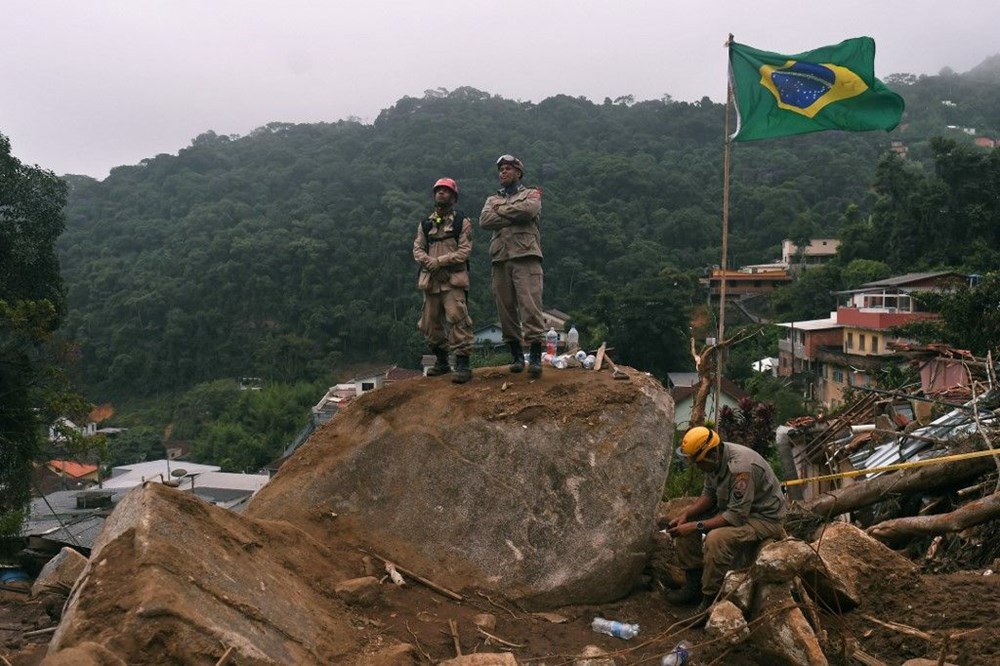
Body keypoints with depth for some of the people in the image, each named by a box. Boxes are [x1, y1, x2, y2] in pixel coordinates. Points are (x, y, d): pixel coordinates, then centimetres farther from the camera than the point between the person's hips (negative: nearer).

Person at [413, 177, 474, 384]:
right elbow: (418, 248, 10)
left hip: (453, 278, -5)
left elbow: (465, 251, -7)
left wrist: (440, 261, -15)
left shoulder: (462, 222, 2)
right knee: (430, 322, 9)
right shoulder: (425, 223, 16)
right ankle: (441, 362, 23)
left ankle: (462, 364, -15)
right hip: (430, 279, 6)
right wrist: (428, 261, -11)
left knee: (456, 319, -17)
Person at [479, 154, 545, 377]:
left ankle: (535, 356, -13)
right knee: (505, 307, 3)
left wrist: (501, 211, 1)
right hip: (500, 258, 4)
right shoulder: (493, 199, 23)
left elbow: (528, 210, -12)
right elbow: (484, 221, 2)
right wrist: (515, 215, -5)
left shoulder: (531, 194, 13)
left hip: (525, 255, -4)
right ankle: (516, 354, 12)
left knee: (530, 305, -13)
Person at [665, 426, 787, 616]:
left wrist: (696, 526, -29)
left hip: (765, 517, -9)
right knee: (684, 523, 2)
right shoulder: (714, 458, -7)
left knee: (716, 538, -34)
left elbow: (736, 517, -32)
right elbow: (709, 494, 6)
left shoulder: (741, 468, -33)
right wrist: (686, 514, -10)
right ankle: (693, 584, 9)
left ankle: (711, 599, -17)